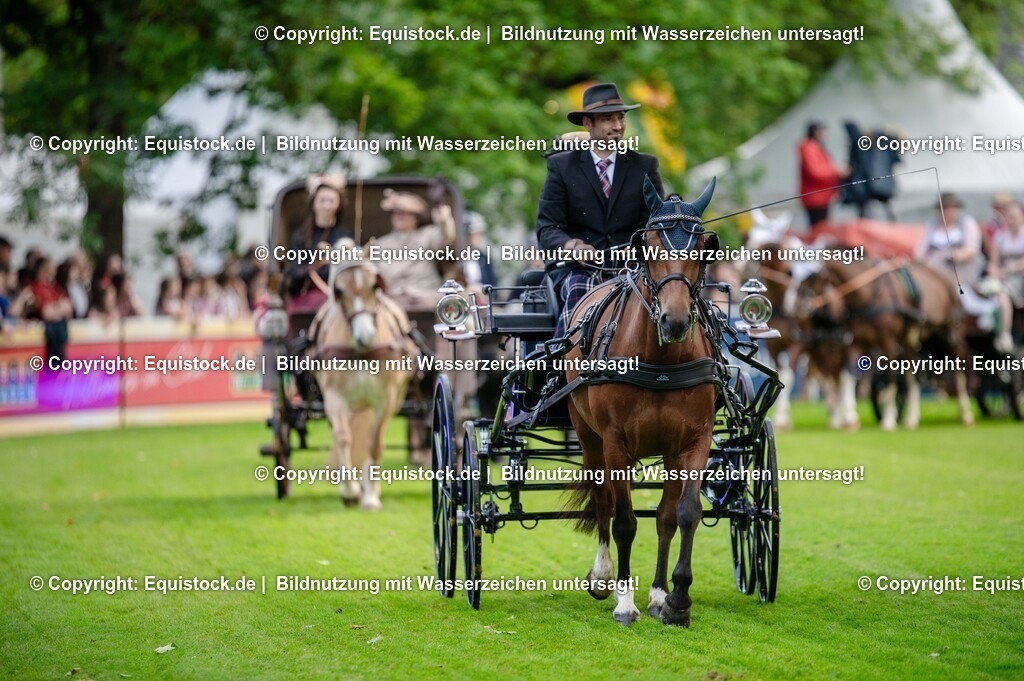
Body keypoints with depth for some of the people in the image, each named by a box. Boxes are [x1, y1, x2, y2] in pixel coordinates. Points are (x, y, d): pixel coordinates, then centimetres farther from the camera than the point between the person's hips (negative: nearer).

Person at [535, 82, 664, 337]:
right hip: (576, 267, -1)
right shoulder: (562, 165, 7)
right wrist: (571, 245, -24)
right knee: (579, 290, -35)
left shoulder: (644, 166, 13)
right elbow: (546, 228, 0)